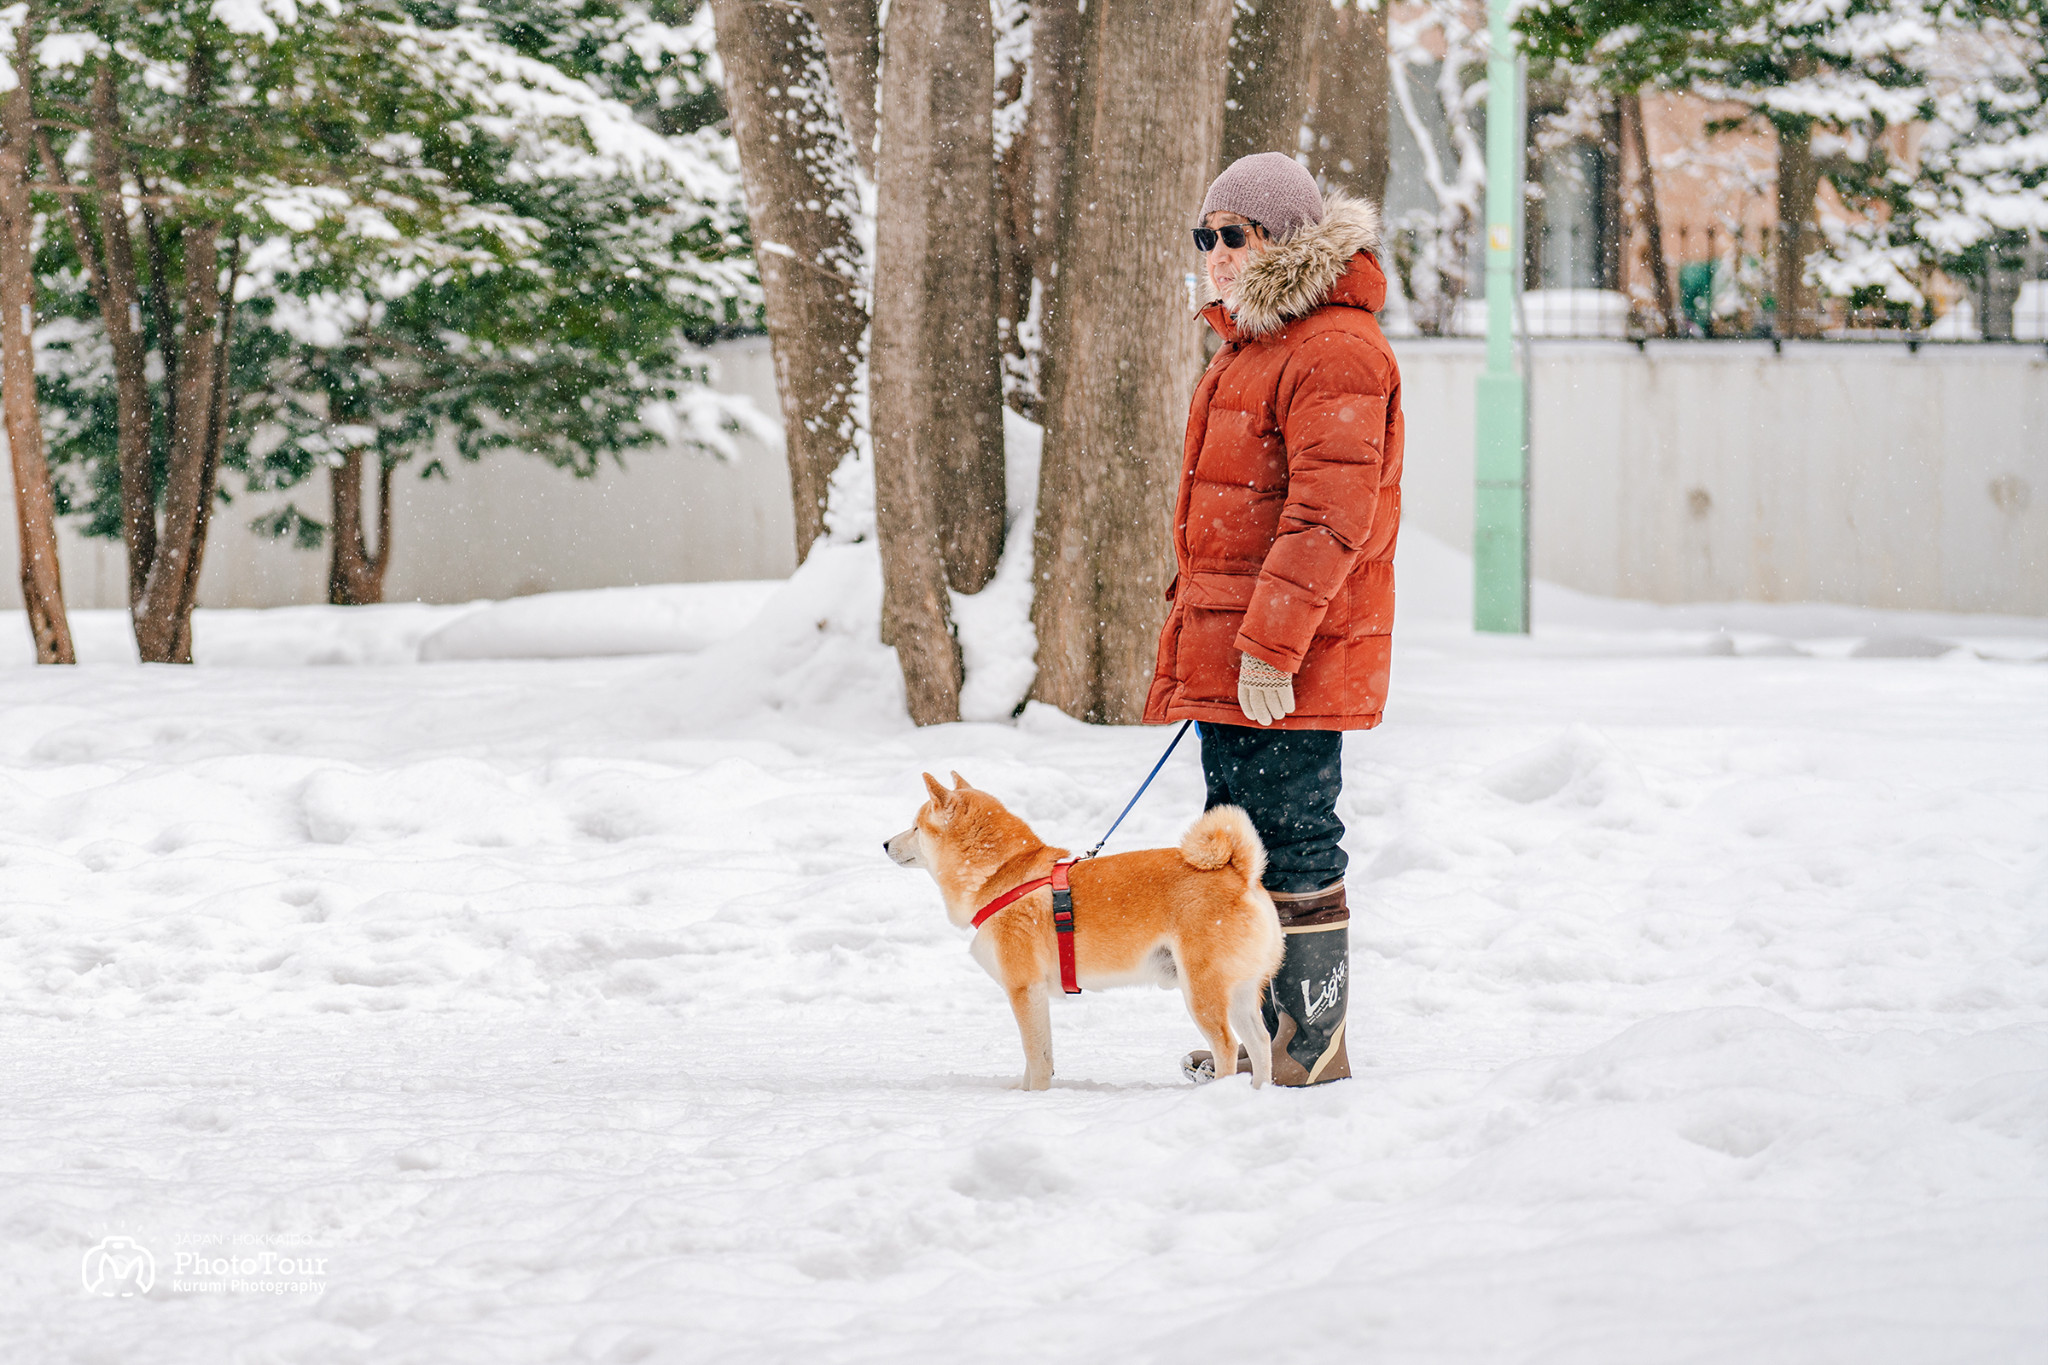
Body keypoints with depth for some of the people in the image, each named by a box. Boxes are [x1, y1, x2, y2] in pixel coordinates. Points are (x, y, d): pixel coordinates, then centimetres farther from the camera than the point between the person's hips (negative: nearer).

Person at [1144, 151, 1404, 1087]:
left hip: (1292, 668, -10)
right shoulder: (1245, 349, 20)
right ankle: (1263, 1035, 22)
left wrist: (1271, 643, -25)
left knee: (1295, 845, -6)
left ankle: (1315, 1045, 1)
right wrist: (1185, 651, 25)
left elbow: (1329, 517, -22)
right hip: (1226, 660, 10)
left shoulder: (1335, 351, -14)